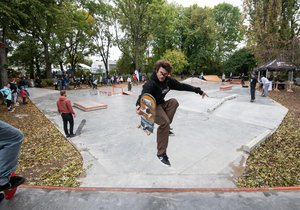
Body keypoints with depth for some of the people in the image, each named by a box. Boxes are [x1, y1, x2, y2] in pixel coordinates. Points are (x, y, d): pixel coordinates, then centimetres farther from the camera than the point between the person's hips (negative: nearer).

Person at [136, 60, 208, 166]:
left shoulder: (168, 81, -6)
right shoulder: (150, 84, -27)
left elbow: (182, 86, 2)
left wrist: (198, 91, 3)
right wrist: (139, 107, -65)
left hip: (161, 104, 7)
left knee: (174, 102, -19)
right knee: (165, 122, -27)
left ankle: (165, 128, -11)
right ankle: (161, 153, -13)